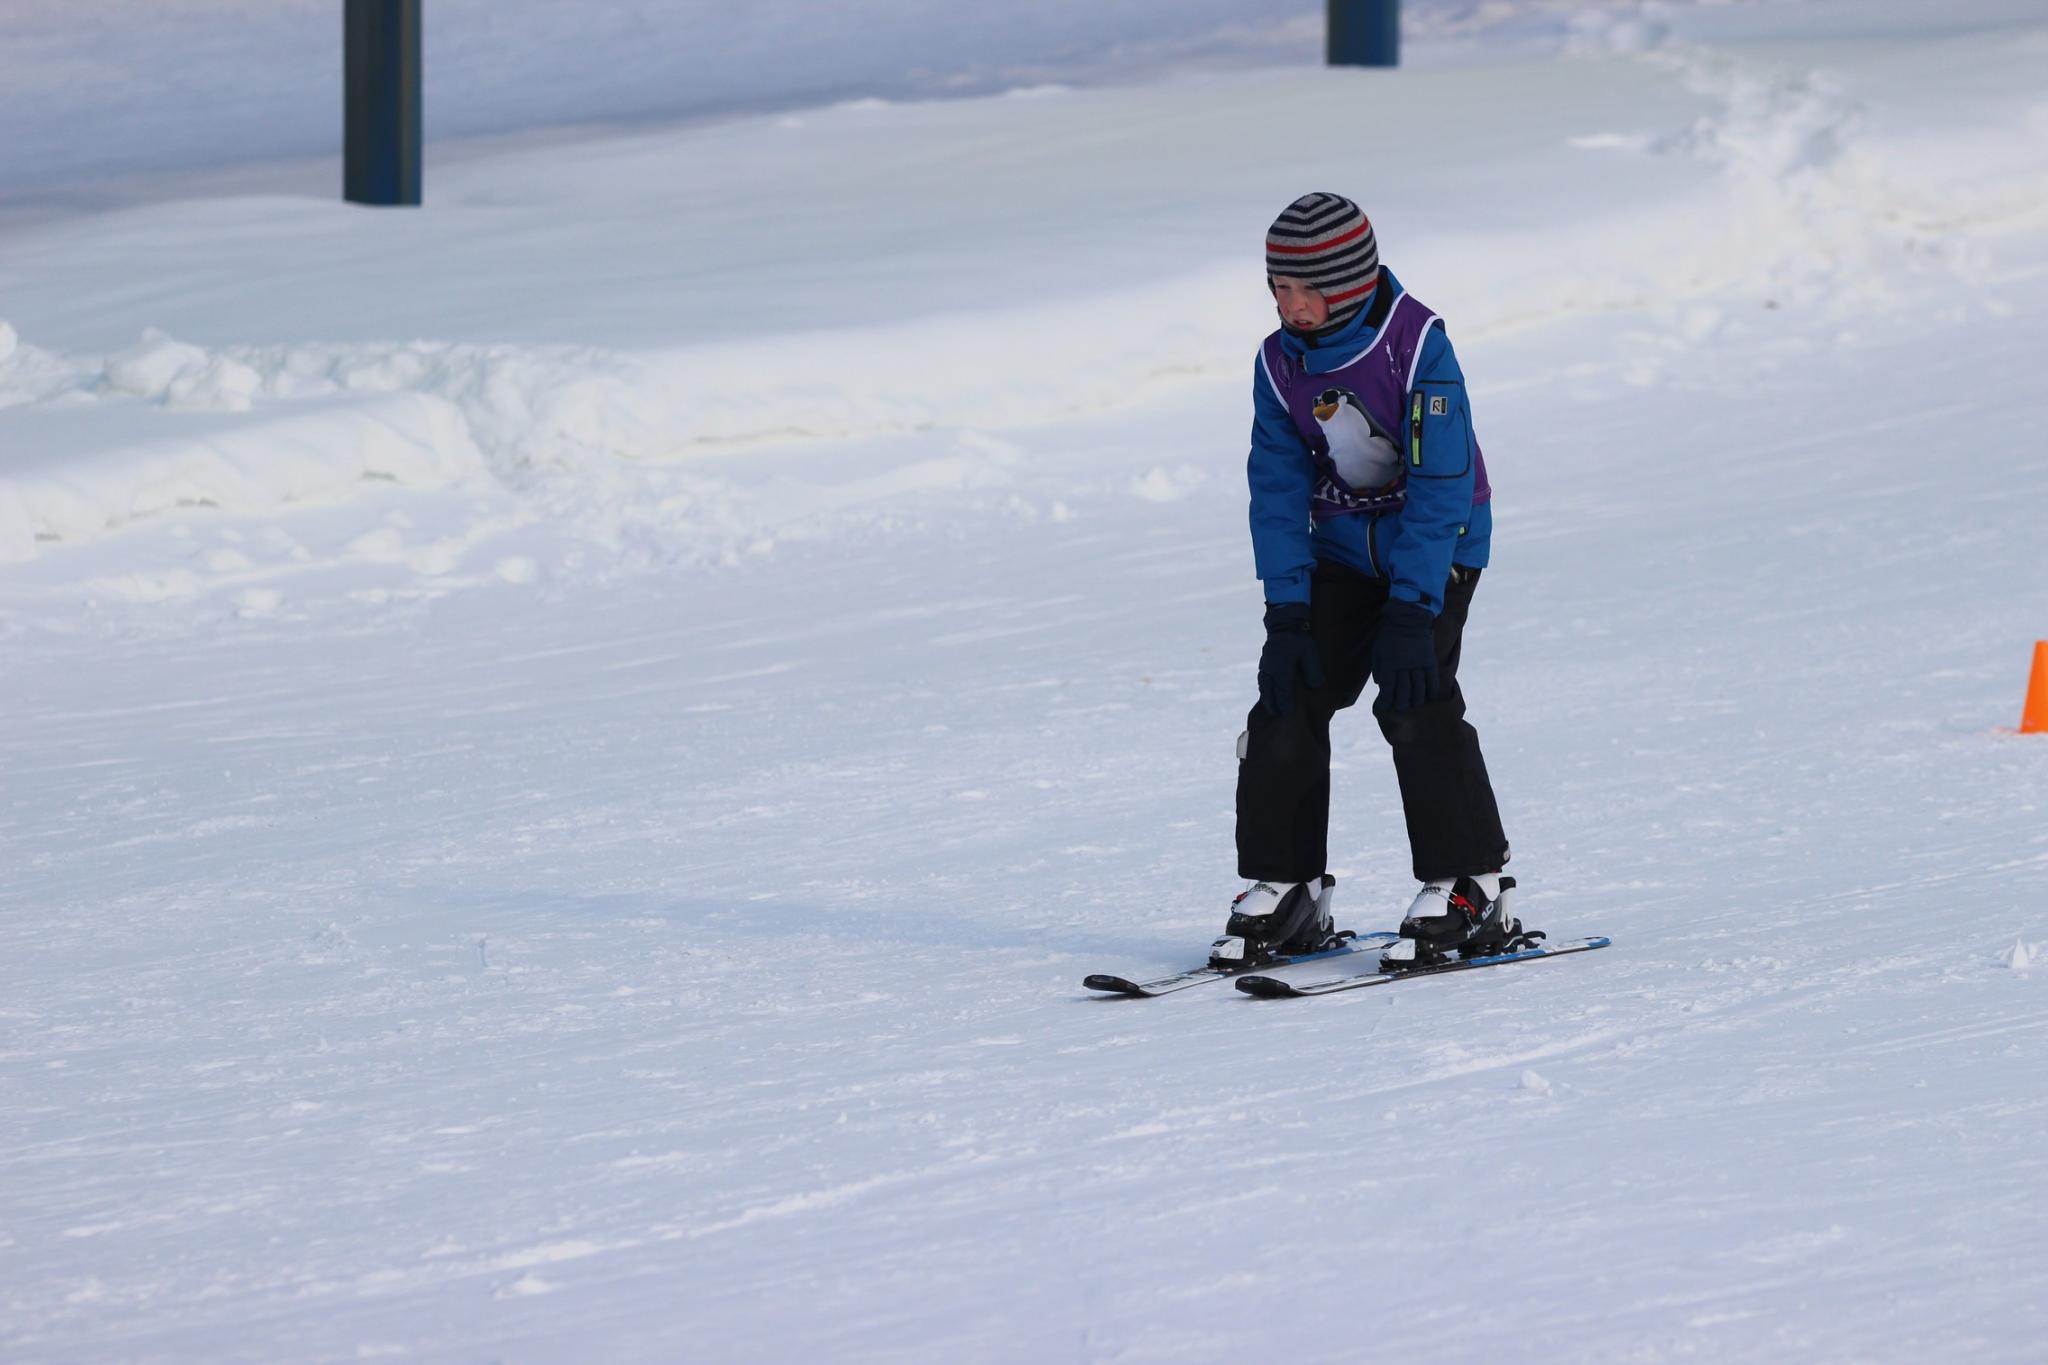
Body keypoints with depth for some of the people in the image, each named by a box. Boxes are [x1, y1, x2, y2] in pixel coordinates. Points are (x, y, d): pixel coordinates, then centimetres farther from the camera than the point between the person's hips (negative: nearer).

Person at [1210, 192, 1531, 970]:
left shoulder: (1417, 346, -23)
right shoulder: (1281, 364, -6)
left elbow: (1442, 484, -24)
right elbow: (1279, 488, -2)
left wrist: (1412, 613, -27)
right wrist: (1287, 612, -11)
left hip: (1438, 548, -6)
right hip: (1344, 548, 6)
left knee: (1415, 701, -19)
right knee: (1289, 701, -4)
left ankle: (1470, 892, -11)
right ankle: (1284, 892, 5)